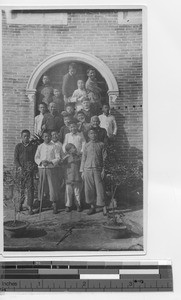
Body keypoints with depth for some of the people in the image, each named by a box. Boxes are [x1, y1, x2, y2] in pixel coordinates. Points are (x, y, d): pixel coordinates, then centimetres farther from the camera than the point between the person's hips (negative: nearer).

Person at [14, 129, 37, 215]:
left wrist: (33, 166, -11)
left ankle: (30, 207, -4)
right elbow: (15, 159, 6)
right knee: (20, 188, 4)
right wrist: (19, 167, -9)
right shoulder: (18, 146, 10)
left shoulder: (33, 146, 9)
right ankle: (20, 204, 24)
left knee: (30, 187, -8)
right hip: (20, 170, 1)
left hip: (29, 170, -1)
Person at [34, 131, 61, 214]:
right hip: (41, 169, 2)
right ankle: (40, 205, 15)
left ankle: (55, 206, 2)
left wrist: (49, 162, -16)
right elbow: (36, 158, 8)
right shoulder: (40, 147, 8)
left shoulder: (54, 146, 1)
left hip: (51, 168, -2)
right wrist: (41, 162, -11)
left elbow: (58, 158, -3)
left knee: (53, 187, -3)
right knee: (41, 187, 5)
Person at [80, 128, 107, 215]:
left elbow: (104, 158, 5)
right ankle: (92, 207, 16)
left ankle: (103, 206, 5)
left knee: (100, 188, -4)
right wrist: (82, 171, 8)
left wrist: (103, 170, -2)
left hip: (97, 169, -2)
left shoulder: (101, 144, 5)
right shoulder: (86, 145, 10)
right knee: (89, 189, 4)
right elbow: (83, 159, 12)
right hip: (88, 169, 2)